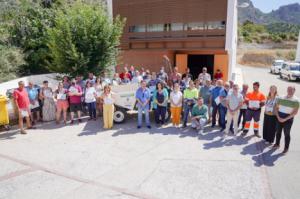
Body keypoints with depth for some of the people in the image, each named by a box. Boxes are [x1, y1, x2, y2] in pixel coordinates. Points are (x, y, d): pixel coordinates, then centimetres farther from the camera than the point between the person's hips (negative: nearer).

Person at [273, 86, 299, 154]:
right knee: (278, 131, 13)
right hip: (279, 118, 4)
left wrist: (285, 119, -17)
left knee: (287, 134, 3)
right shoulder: (281, 98, 2)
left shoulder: (296, 100, -9)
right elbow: (276, 108, 5)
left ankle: (286, 148, 13)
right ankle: (277, 144, 29)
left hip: (288, 119, -3)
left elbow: (295, 112, -14)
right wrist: (278, 117, -8)